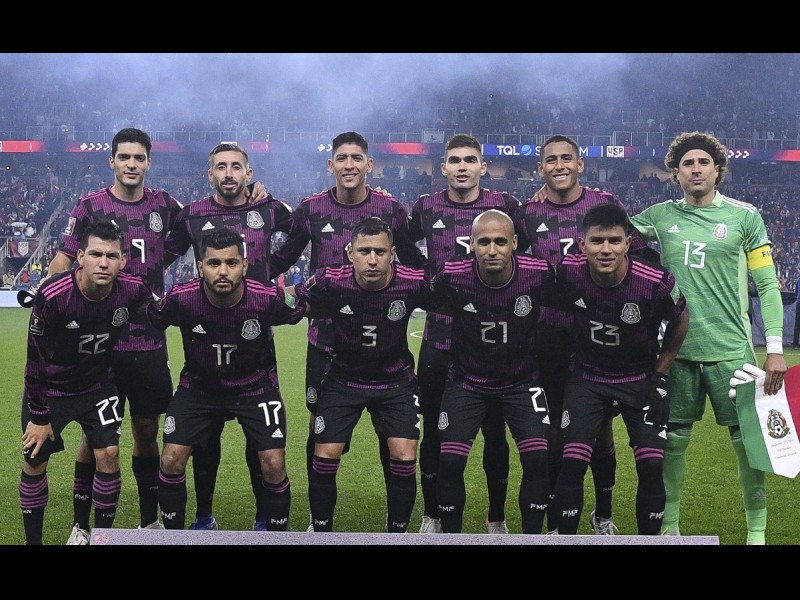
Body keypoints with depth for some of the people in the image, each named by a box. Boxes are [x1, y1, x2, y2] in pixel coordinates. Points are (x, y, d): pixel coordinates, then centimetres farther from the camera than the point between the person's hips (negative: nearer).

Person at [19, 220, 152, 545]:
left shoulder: (132, 291, -22)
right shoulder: (52, 296, -29)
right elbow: (36, 359, -18)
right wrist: (39, 416, -12)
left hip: (98, 385, 2)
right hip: (49, 389, -2)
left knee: (108, 455, -8)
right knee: (35, 462, 2)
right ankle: (33, 540, 21)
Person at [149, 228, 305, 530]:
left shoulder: (269, 298, -26)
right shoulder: (181, 299, -25)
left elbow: (299, 311, -3)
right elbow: (152, 318, -2)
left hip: (256, 386, -1)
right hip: (198, 385, 1)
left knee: (273, 465, -10)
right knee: (171, 460, -7)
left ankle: (277, 534, 14)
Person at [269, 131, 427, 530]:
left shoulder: (390, 209, 0)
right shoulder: (310, 210, 1)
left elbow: (416, 263, 10)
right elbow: (282, 260, 9)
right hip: (325, 340, 1)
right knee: (321, 431, 10)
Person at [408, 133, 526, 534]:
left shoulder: (505, 207, -1)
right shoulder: (426, 208, 3)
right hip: (438, 340, 1)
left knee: (495, 433, 8)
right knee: (434, 432, 10)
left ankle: (497, 517, 26)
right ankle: (432, 515, 28)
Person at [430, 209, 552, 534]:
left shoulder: (539, 274, -19)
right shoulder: (452, 277, -20)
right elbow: (436, 307, 2)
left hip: (522, 380, 0)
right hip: (467, 381, 0)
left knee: (538, 459, -11)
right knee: (450, 462, -7)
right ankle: (450, 533, 14)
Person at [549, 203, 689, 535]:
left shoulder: (657, 282, -22)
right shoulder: (568, 272, -21)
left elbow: (679, 322, -2)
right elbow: (559, 314, 2)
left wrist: (660, 373, 1)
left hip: (641, 380, 0)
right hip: (587, 378, 1)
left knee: (651, 467, -5)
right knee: (572, 464, -9)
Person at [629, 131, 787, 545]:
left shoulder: (744, 216, 0)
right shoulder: (660, 216, 6)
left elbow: (767, 286, 0)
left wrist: (775, 349, -6)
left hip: (731, 350, -2)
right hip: (677, 348, 2)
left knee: (748, 441, 3)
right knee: (674, 440, 10)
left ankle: (757, 532, 17)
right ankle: (669, 526, 23)